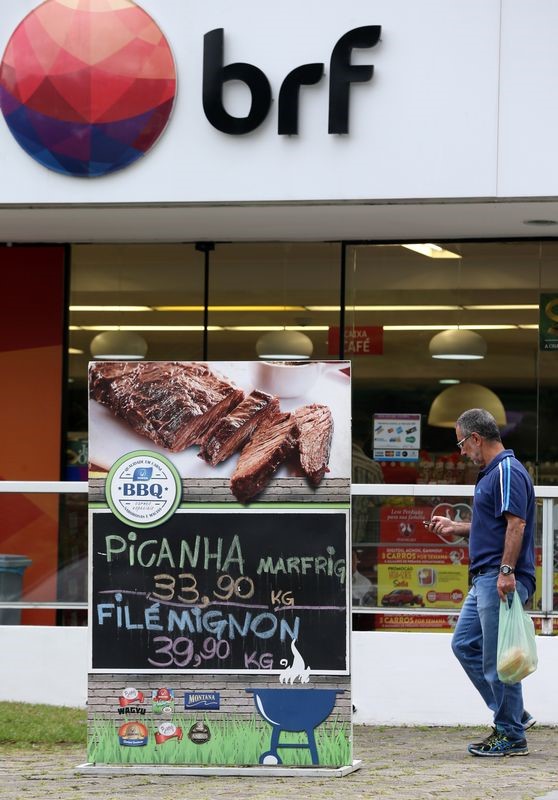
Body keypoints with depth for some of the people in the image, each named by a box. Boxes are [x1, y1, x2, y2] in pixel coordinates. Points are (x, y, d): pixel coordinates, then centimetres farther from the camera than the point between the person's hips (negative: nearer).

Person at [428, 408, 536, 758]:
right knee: (464, 644, 14)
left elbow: (516, 524, -23)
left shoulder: (508, 472, -14)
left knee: (498, 658, -5)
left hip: (502, 580, -11)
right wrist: (455, 527, 27)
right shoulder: (491, 473, 18)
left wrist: (507, 571, -28)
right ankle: (513, 714, 17)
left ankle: (512, 737, 3)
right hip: (484, 580, 11)